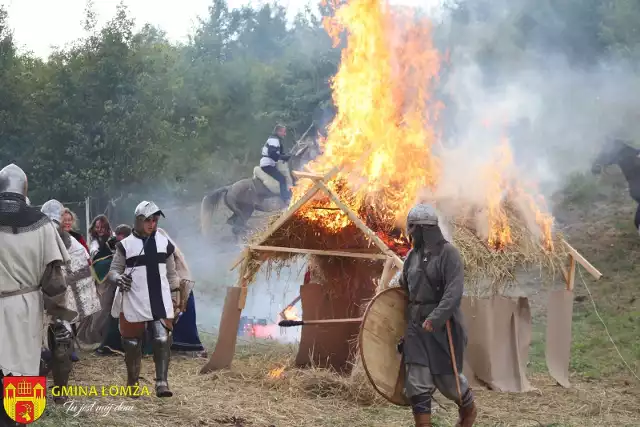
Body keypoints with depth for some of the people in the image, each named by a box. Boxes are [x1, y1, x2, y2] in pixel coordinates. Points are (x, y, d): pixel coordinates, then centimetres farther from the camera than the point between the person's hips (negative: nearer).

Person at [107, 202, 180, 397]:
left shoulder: (164, 243, 7)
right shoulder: (125, 245, -4)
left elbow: (171, 272, 16)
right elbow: (113, 270, 0)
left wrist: (175, 294, 14)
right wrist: (118, 278, -22)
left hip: (160, 300, 2)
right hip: (133, 302, -2)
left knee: (162, 339, -11)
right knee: (132, 343, 8)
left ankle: (162, 382, -8)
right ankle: (132, 383, 22)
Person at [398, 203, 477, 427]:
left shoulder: (448, 253, -11)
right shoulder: (412, 256, 9)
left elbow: (454, 291, -21)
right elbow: (404, 290, 20)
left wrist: (436, 318, -31)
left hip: (442, 326, -5)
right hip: (416, 325, 5)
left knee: (447, 378, 7)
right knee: (417, 383, -4)